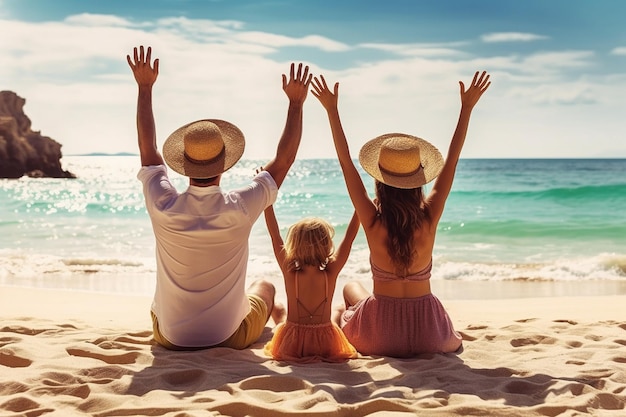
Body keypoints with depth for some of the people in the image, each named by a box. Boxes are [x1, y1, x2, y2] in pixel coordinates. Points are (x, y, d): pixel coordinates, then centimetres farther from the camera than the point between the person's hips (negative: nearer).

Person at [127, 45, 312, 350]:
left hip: (171, 337, 1)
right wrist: (296, 102, -2)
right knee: (265, 288, 30)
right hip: (230, 338, -1)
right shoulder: (240, 209, -24)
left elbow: (147, 148, -2)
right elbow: (284, 159, -10)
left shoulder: (163, 208, -20)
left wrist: (145, 88, 5)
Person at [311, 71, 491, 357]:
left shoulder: (373, 221, -17)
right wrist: (467, 107, -1)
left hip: (379, 336, -1)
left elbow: (346, 163, -12)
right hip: (428, 333, 2)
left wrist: (332, 109, -10)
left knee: (351, 288, 32)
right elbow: (452, 161, -6)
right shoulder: (429, 217, -14)